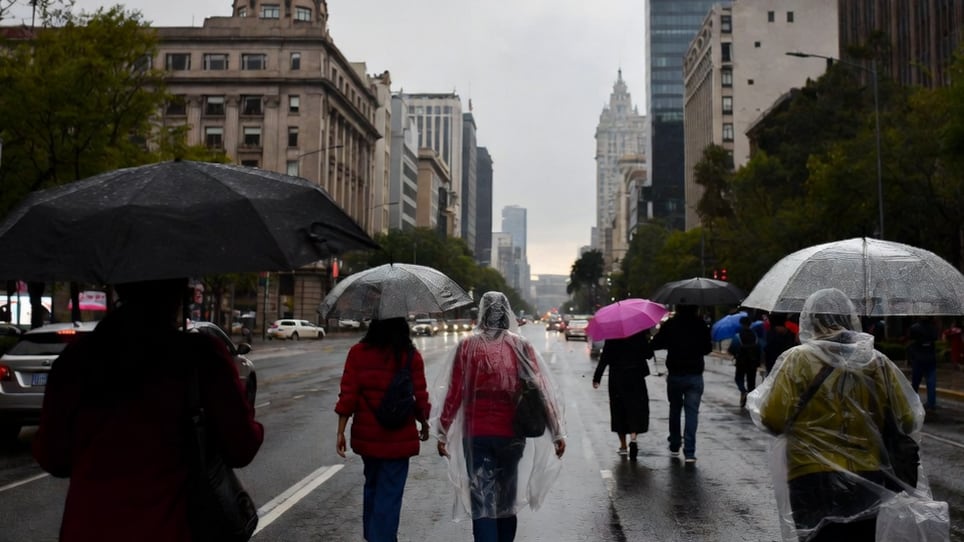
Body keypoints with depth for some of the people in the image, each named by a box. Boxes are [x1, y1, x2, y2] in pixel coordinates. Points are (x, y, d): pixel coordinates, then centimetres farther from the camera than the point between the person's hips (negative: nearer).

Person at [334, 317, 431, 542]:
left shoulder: (358, 352, -5)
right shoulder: (411, 356, -10)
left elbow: (347, 396, -8)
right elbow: (420, 397, -6)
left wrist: (341, 432, -2)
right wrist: (424, 424, 12)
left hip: (366, 436, 3)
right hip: (399, 438, -3)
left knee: (372, 485, 24)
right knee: (389, 495, 3)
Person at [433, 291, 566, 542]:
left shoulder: (468, 345, -5)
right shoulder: (520, 345, -2)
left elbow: (454, 393, -7)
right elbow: (542, 389, -4)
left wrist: (442, 433, 2)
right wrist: (557, 432, 1)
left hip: (476, 434, -2)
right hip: (512, 434, 2)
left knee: (482, 503, 0)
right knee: (507, 499, 20)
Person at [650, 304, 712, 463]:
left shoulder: (669, 324, -6)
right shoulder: (701, 325, -4)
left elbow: (655, 344, -2)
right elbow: (708, 348, 3)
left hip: (675, 374, 1)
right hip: (695, 376, 0)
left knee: (675, 409, 17)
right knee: (692, 412, -1)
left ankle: (674, 446, 26)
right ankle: (689, 452, -9)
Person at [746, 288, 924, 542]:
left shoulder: (797, 360, -8)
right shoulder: (878, 361, 3)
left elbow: (771, 419, -11)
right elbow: (909, 420, 5)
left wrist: (756, 400, 10)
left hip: (814, 480, -4)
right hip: (870, 479, 4)